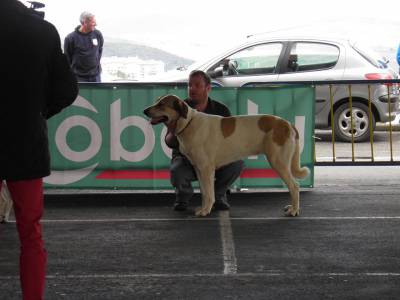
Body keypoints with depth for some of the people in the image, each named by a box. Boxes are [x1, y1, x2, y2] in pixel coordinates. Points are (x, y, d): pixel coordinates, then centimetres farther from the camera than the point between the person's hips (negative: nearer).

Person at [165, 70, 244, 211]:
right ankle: (183, 195, 3)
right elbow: (169, 141, -8)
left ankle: (218, 194, 2)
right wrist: (174, 134, -32)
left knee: (236, 163, -29)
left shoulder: (221, 110, -1)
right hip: (186, 157, -1)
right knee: (177, 172, -36)